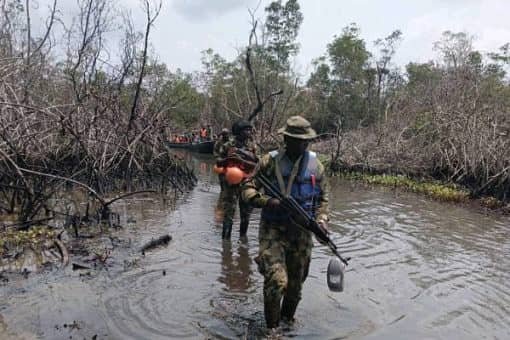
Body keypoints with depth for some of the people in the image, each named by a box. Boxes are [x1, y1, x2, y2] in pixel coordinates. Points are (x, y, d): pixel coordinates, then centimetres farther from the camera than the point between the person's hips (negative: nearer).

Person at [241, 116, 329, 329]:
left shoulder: (314, 164, 1)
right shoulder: (270, 161, -8)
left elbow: (323, 196, 12)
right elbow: (247, 189, -7)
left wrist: (321, 218, -4)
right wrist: (267, 202, -24)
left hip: (301, 232, 4)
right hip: (273, 230, -3)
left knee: (296, 283, 16)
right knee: (276, 281, -16)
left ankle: (288, 320, 43)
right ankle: (271, 328, 8)